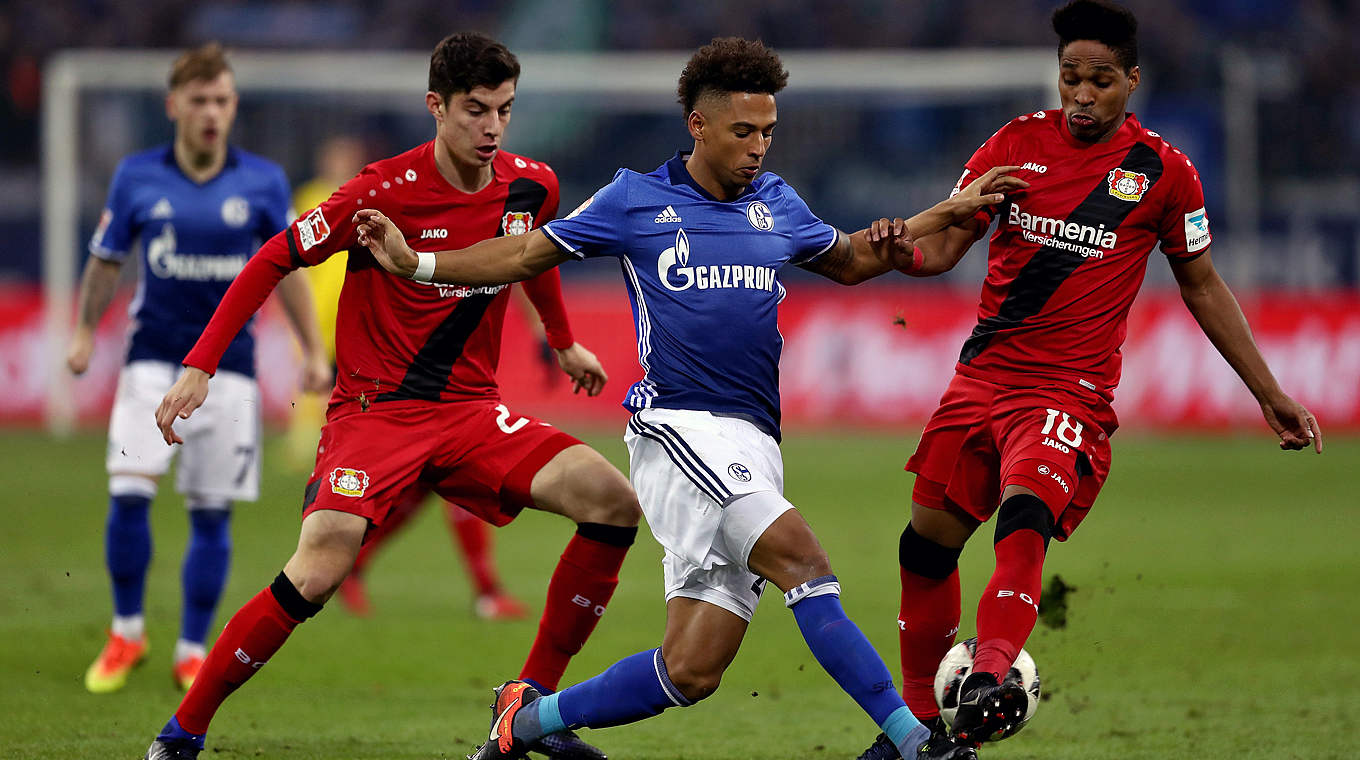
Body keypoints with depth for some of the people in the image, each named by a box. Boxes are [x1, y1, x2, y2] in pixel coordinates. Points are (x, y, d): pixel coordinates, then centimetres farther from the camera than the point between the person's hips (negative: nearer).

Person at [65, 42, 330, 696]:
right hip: (153, 357, 0)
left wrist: (314, 351, 9)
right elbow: (105, 260, 12)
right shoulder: (136, 177, -1)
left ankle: (193, 653, 13)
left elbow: (287, 271, 9)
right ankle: (126, 633, 4)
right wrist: (85, 332, 10)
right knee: (129, 493, -14)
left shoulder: (263, 182, -1)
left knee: (212, 513, 1)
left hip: (229, 364, 0)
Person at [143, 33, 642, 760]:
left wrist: (564, 342, 40)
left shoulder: (532, 187, 1)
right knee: (318, 570, -27)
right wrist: (199, 366, -13)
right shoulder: (387, 190, -15)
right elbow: (274, 261, -7)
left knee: (614, 502, -14)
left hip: (471, 410, 5)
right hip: (374, 408, -5)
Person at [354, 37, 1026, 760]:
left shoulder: (776, 204, 17)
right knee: (803, 559, -25)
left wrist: (948, 213, 27)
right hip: (679, 429, -6)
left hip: (753, 448, 6)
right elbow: (526, 255, 12)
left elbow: (850, 260, 34)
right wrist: (416, 263, 2)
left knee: (691, 671, -2)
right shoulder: (635, 199, 4)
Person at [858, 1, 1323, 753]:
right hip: (983, 375, 4)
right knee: (927, 541, 4)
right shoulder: (1017, 144, 4)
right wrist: (900, 246, -21)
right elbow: (943, 247, 4)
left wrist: (1271, 396, 12)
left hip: (1072, 393, -4)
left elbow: (1202, 287, 11)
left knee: (1025, 518, -31)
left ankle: (987, 681, -48)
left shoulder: (1163, 171, -1)